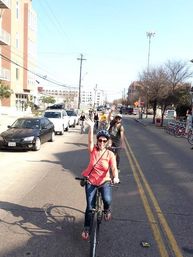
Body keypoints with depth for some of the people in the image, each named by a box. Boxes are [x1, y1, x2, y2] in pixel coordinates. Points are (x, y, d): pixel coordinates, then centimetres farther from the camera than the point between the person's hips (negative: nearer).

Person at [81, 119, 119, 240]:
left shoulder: (110, 154, -11)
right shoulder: (93, 150, -9)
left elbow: (114, 168, -21)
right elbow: (90, 141, -27)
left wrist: (115, 177, -41)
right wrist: (91, 127, -38)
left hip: (104, 182, -1)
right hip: (91, 182, 1)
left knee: (107, 200, -24)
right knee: (90, 206, 0)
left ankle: (107, 210, 14)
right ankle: (86, 228, 25)